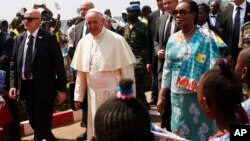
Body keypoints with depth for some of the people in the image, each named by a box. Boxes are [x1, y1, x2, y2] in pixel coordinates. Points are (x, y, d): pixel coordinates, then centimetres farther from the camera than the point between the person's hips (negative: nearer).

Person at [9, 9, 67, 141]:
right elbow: (14, 63, 11)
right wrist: (13, 84, 0)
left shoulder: (49, 38, -8)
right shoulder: (19, 39, 8)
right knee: (34, 122, 16)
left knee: (43, 122, -2)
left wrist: (61, 88, -11)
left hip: (43, 87, -6)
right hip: (25, 86, 6)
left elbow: (59, 64, -9)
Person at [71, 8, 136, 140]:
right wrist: (78, 96, 9)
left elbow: (127, 70, -9)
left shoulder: (117, 40, -10)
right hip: (93, 95, 4)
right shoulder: (83, 42, 3)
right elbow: (80, 72, 8)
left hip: (114, 93, -4)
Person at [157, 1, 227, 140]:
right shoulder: (173, 39, 6)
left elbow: (214, 67, -12)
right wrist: (161, 96, 12)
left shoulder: (206, 37, -10)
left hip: (199, 96, -5)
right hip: (177, 96, 5)